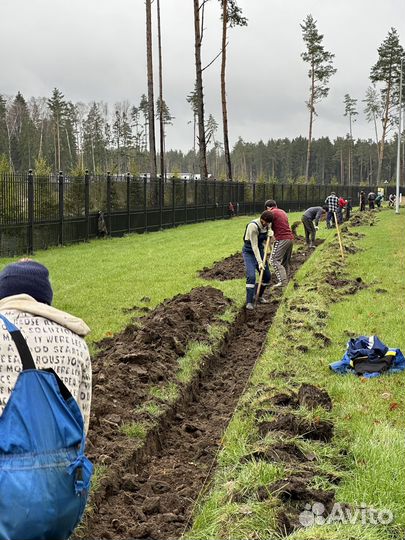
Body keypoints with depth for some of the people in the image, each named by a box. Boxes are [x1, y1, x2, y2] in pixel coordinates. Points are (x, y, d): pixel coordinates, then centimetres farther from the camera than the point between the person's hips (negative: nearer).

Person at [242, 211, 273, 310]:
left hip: (260, 250, 7)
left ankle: (259, 296, 26)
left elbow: (266, 240, 7)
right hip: (249, 252, -7)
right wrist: (260, 262, -30)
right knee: (251, 276, -21)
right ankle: (249, 302, -13)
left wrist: (270, 233, -16)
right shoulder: (253, 226, -27)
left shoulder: (266, 225, -4)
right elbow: (254, 245, -27)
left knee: (267, 276, 6)